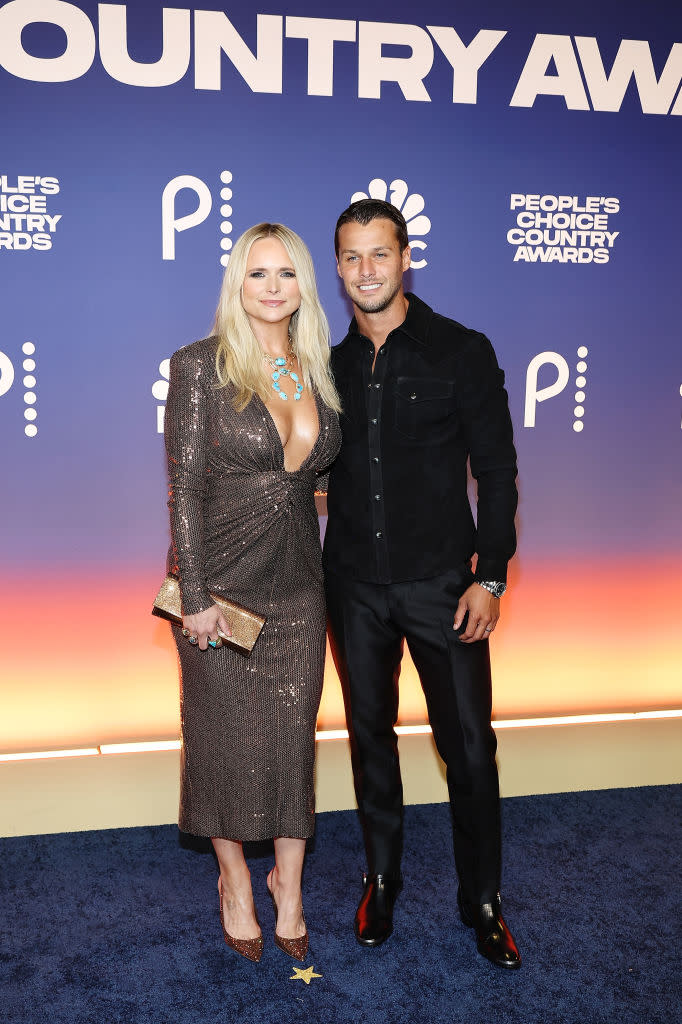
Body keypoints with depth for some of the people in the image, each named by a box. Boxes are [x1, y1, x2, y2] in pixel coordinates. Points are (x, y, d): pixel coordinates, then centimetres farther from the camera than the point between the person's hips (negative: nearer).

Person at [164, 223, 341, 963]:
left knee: (292, 734, 10)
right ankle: (234, 879, 33)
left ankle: (287, 880, 31)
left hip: (298, 582, 4)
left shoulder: (316, 370, 5)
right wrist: (194, 597, -14)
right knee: (226, 735, 9)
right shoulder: (201, 366, -10)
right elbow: (185, 486, -12)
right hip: (223, 581, -4)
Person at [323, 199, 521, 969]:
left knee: (469, 745, 2)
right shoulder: (332, 365, 7)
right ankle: (381, 880, 33)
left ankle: (482, 903, 22)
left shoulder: (462, 351, -3)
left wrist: (490, 576, -10)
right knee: (370, 734, 14)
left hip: (441, 583, -3)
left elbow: (495, 470, -4)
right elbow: (315, 467, 13)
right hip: (354, 584, 3)